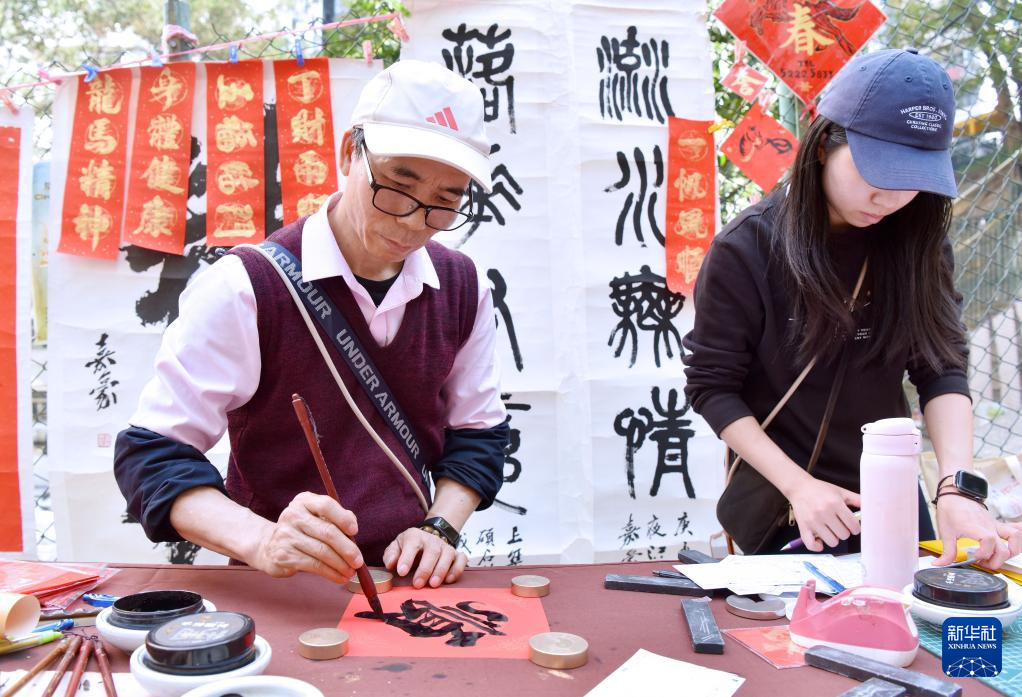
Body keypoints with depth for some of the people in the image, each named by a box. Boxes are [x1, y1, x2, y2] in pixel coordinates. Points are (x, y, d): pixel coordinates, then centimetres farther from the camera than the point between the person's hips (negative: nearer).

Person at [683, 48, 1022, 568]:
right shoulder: (746, 251, -18)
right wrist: (798, 486, -22)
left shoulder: (917, 242, -5)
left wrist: (956, 487, -25)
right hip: (783, 508, -4)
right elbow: (712, 386, -13)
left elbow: (942, 369, -9)